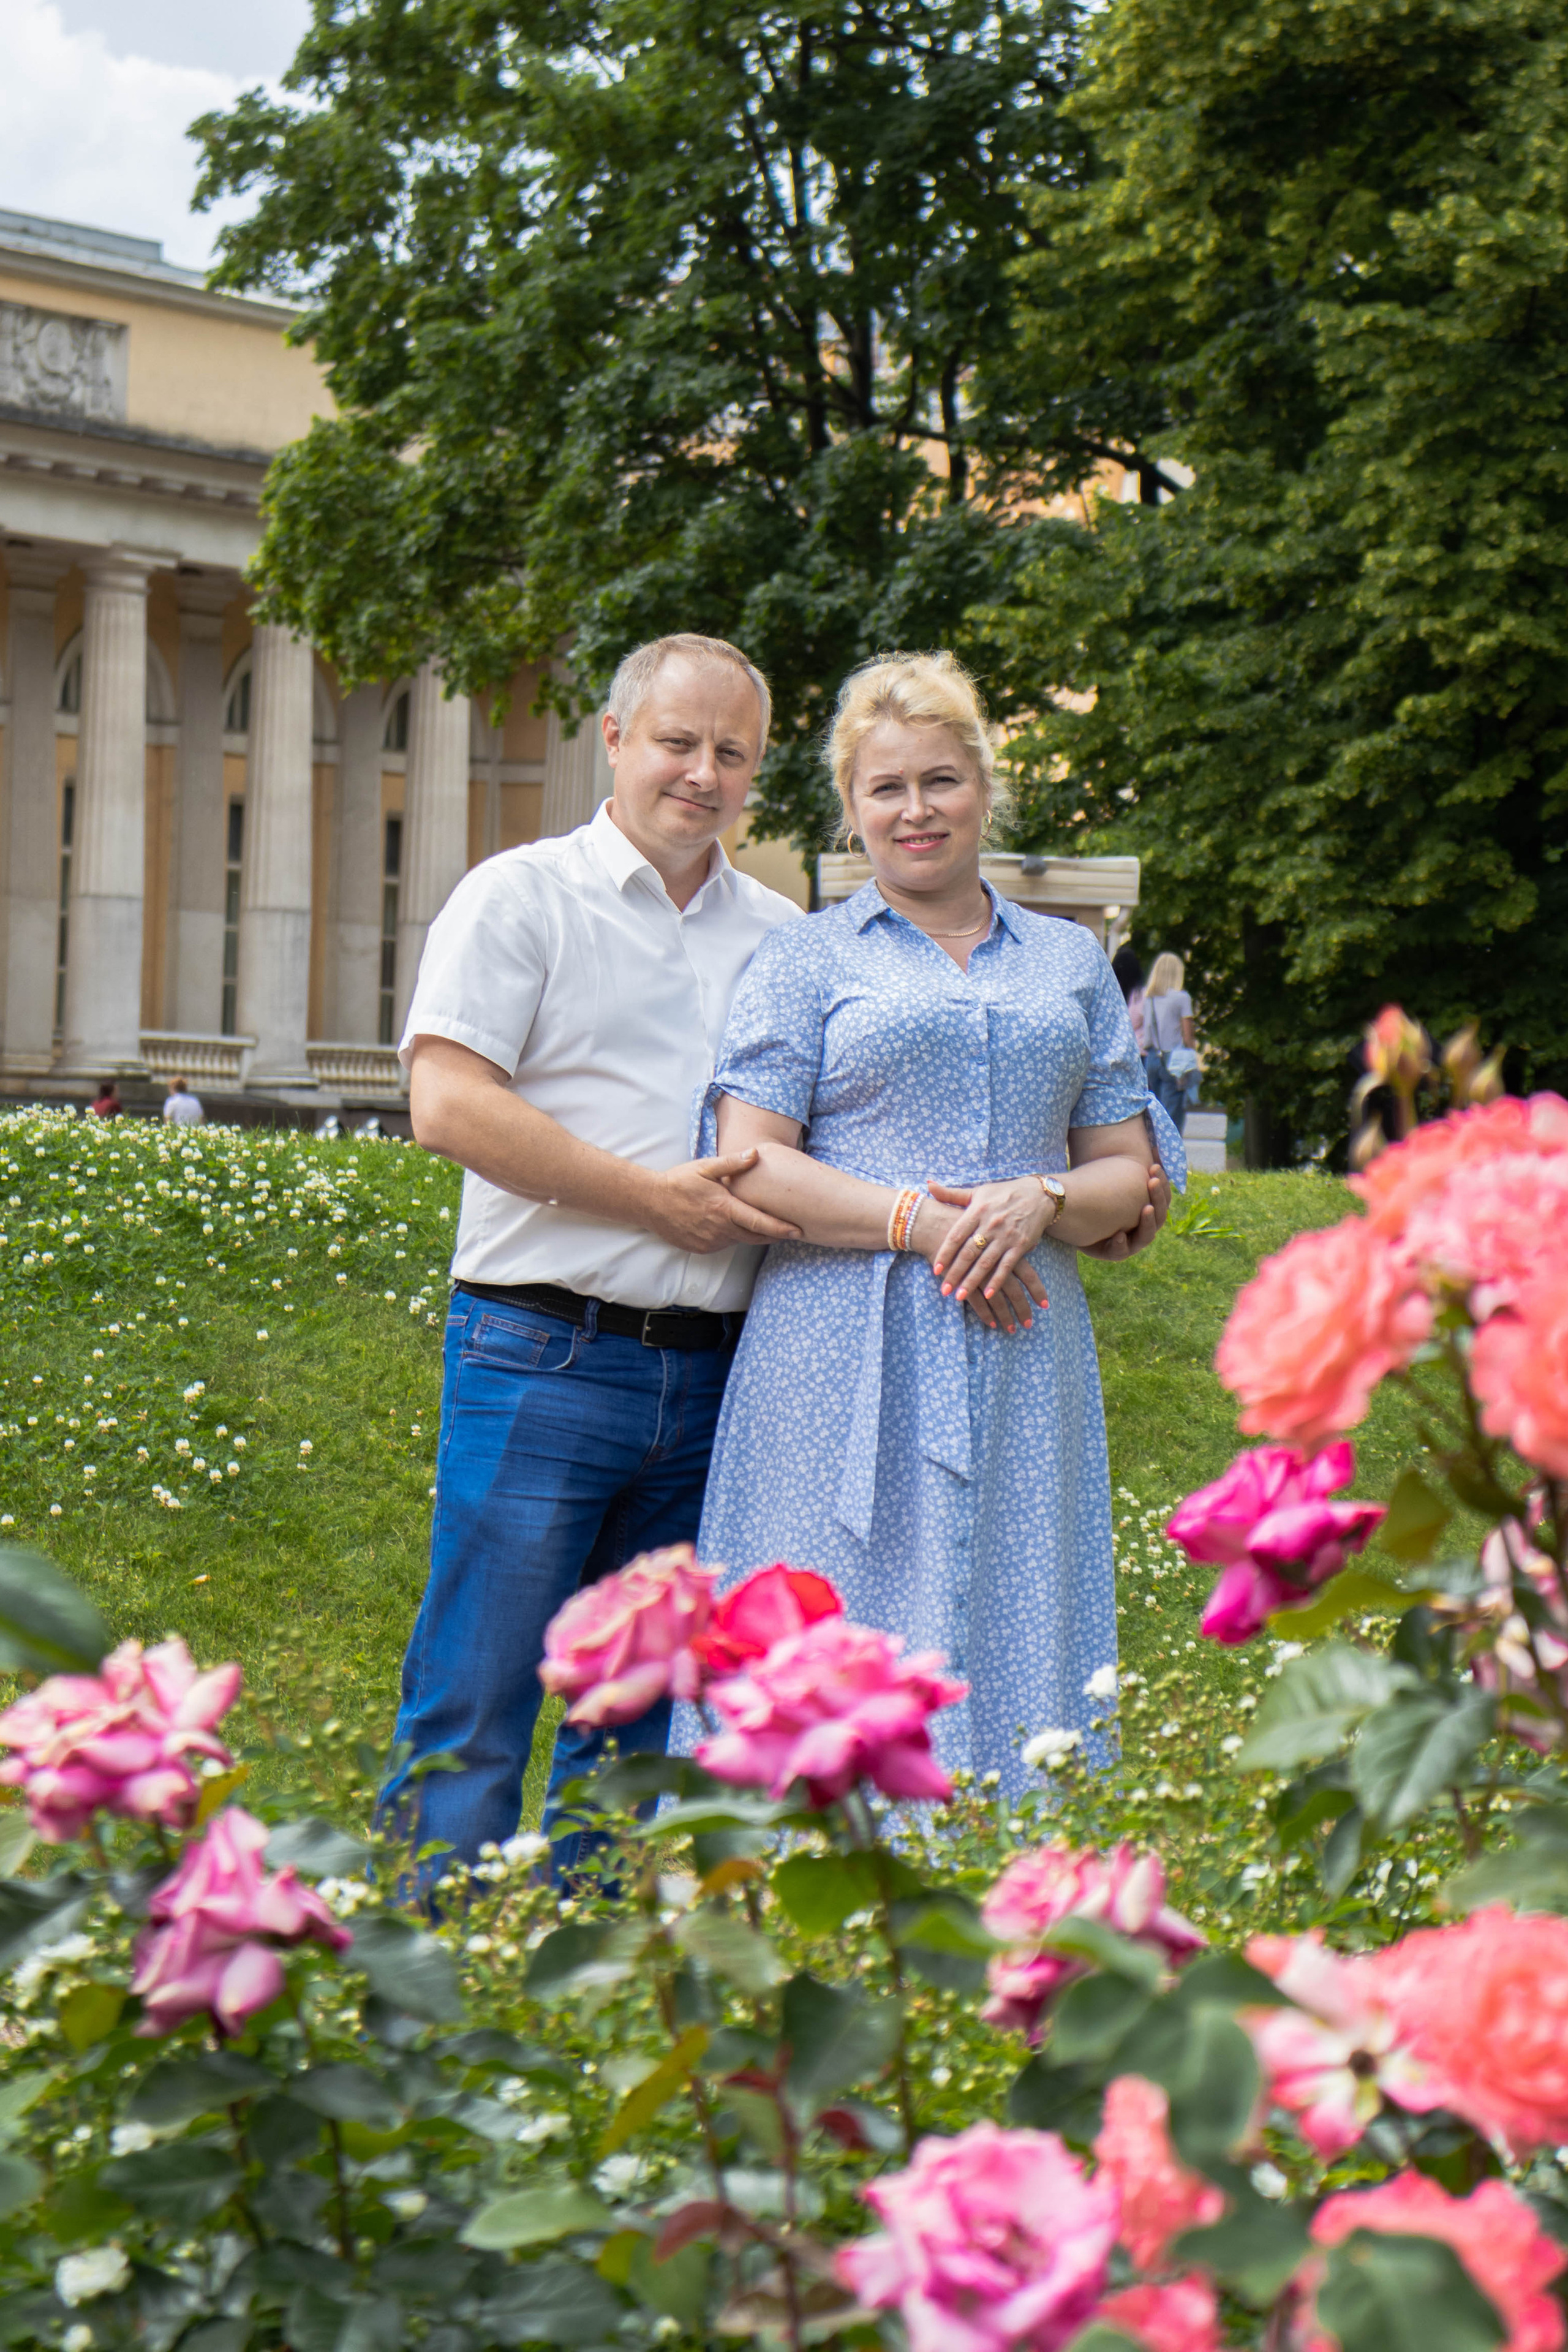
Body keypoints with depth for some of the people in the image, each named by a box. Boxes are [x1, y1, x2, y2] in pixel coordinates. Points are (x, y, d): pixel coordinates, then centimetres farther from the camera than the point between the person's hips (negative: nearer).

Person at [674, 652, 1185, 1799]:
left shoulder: (1071, 961, 17)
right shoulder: (806, 960, 8)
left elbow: (1132, 1171, 15)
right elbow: (749, 1166, -2)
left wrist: (1042, 1202, -7)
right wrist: (919, 1221, -14)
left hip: (1022, 1356, 3)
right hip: (844, 1360, -3)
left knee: (1011, 1654, -1)